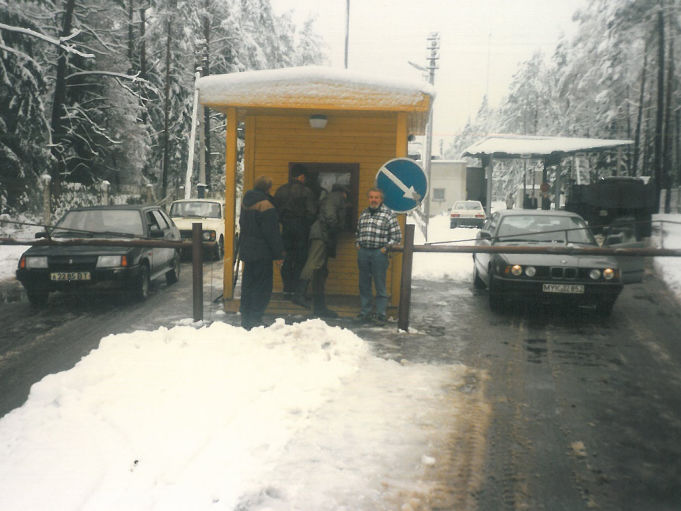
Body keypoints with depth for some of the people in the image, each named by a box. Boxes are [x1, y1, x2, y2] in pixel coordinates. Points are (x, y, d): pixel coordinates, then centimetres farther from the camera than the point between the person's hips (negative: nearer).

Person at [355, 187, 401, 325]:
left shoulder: (389, 213, -2)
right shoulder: (363, 214, 14)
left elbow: (397, 236, -3)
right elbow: (358, 232, 26)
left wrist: (385, 248, -7)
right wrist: (358, 245, 13)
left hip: (379, 253, -5)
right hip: (363, 253, 5)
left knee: (380, 286, -2)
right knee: (364, 285, 10)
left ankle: (381, 315, 5)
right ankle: (365, 312, 19)